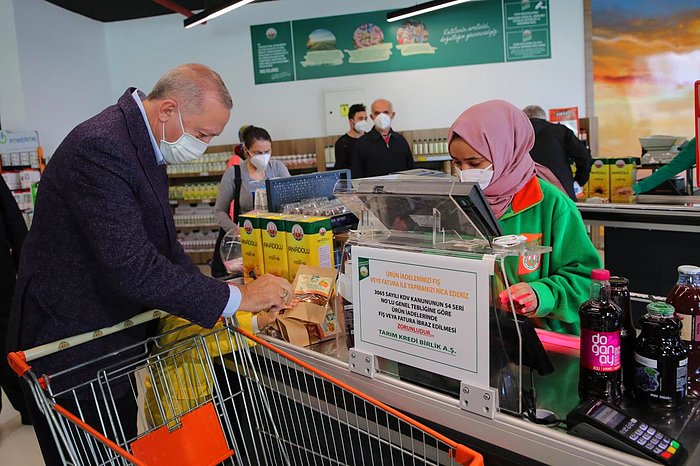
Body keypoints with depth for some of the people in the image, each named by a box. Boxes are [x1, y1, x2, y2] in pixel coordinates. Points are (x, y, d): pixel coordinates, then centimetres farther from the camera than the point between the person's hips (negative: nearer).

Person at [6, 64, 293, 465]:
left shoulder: (145, 143, 4)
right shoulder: (101, 148, -27)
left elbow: (161, 240, 8)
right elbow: (132, 267, -32)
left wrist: (211, 301, -4)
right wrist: (235, 298, -25)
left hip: (111, 343, 9)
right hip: (69, 349, -9)